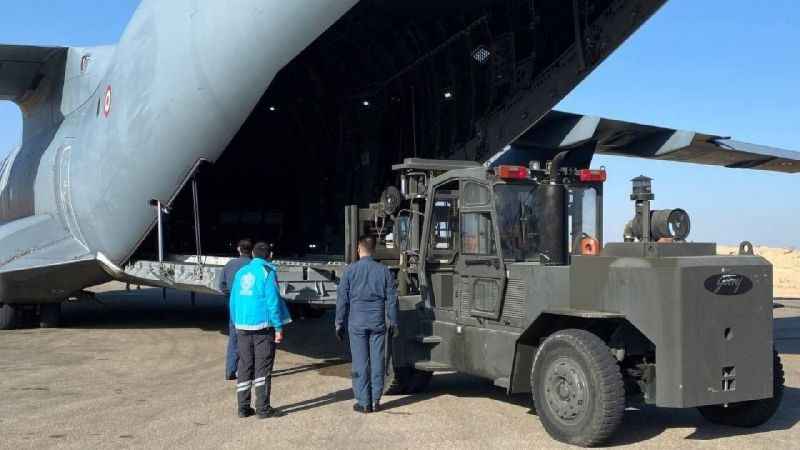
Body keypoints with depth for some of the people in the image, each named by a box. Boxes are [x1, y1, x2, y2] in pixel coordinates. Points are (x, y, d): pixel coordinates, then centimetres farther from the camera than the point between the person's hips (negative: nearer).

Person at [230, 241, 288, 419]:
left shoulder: (241, 272, 10)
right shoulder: (267, 271, -6)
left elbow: (233, 301, 13)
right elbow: (273, 301, -12)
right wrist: (279, 327, -9)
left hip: (243, 327, 5)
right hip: (263, 325, -5)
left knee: (244, 367, 10)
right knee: (263, 367, 0)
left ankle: (243, 407, 13)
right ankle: (263, 408, 1)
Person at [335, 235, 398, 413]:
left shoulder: (350, 270, -3)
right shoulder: (384, 270, 2)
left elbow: (342, 299, -2)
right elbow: (391, 299, 5)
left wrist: (339, 324, 5)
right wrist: (393, 322, 13)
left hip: (357, 323, -1)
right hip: (378, 323, 2)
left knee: (360, 363, 3)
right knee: (377, 361, 8)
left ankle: (363, 402, 7)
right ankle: (376, 400, 13)